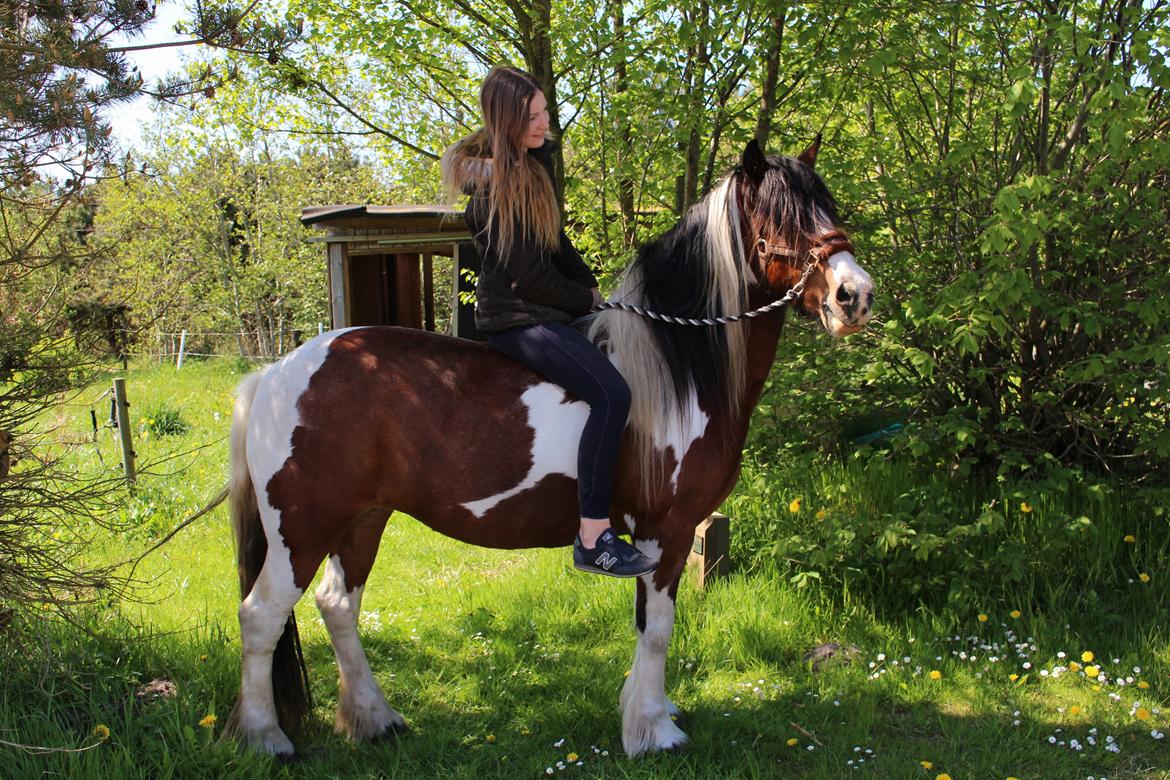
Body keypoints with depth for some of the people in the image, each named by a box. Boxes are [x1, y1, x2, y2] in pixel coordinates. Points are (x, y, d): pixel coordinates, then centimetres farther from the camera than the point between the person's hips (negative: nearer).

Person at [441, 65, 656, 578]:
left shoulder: (532, 166, 13)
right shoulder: (493, 183, -16)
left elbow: (557, 245, 20)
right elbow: (527, 275, -18)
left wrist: (591, 288, 8)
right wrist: (586, 302, -6)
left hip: (544, 310, 11)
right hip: (516, 318, -11)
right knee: (610, 393, -28)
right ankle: (592, 540, -28)